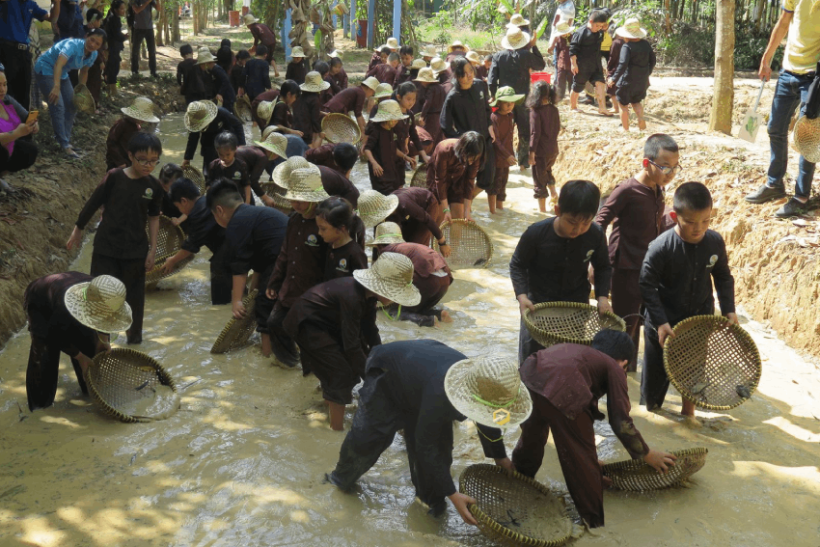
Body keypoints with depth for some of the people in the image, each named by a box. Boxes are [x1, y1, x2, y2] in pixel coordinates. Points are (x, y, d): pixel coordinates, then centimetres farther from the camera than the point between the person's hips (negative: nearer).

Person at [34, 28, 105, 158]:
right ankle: (65, 145, -15)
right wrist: (56, 87, -61)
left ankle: (64, 138, 21)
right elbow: (58, 65, -48)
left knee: (72, 105, 8)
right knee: (58, 106, -17)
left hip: (62, 74, 9)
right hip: (46, 69, -8)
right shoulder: (73, 45, -33)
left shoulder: (93, 55, -9)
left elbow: (84, 72, 11)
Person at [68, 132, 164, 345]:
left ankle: (135, 337, 31)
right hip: (105, 247, -2)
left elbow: (153, 218, 5)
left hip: (135, 250, 2)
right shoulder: (114, 177, -11)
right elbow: (93, 203, -1)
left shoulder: (154, 186, -4)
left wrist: (152, 249, 4)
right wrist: (78, 230, 6)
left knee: (134, 296, 13)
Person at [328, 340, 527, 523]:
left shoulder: (482, 384, -25)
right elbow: (426, 447, -37)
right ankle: (342, 479, 20)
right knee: (367, 436, -7)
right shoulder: (439, 396, -48)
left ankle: (430, 497, 16)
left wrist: (500, 457, 9)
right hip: (386, 372, -6)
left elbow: (486, 418, 0)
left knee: (439, 443, -1)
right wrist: (452, 494, -35)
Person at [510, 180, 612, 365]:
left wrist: (602, 296, -12)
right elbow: (518, 265, -10)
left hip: (577, 306, 2)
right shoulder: (536, 234, -24)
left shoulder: (596, 235, -17)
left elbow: (603, 268, 1)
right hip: (538, 305, -2)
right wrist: (521, 296, -24)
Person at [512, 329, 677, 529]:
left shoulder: (579, 352, 39)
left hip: (530, 373, 7)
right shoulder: (614, 369, 21)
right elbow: (621, 422, 14)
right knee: (581, 455, 11)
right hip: (558, 388, -7)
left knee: (533, 432, 34)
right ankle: (595, 521, 24)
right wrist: (647, 455, 30)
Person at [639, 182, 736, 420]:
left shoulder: (715, 242, -12)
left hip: (700, 321, 4)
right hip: (664, 324, -3)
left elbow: (723, 277, 4)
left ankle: (688, 412, 40)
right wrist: (660, 322, -23)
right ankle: (649, 412, 33)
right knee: (655, 374, 12)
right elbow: (646, 285, -19)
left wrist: (729, 309, -2)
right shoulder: (660, 248, -25)